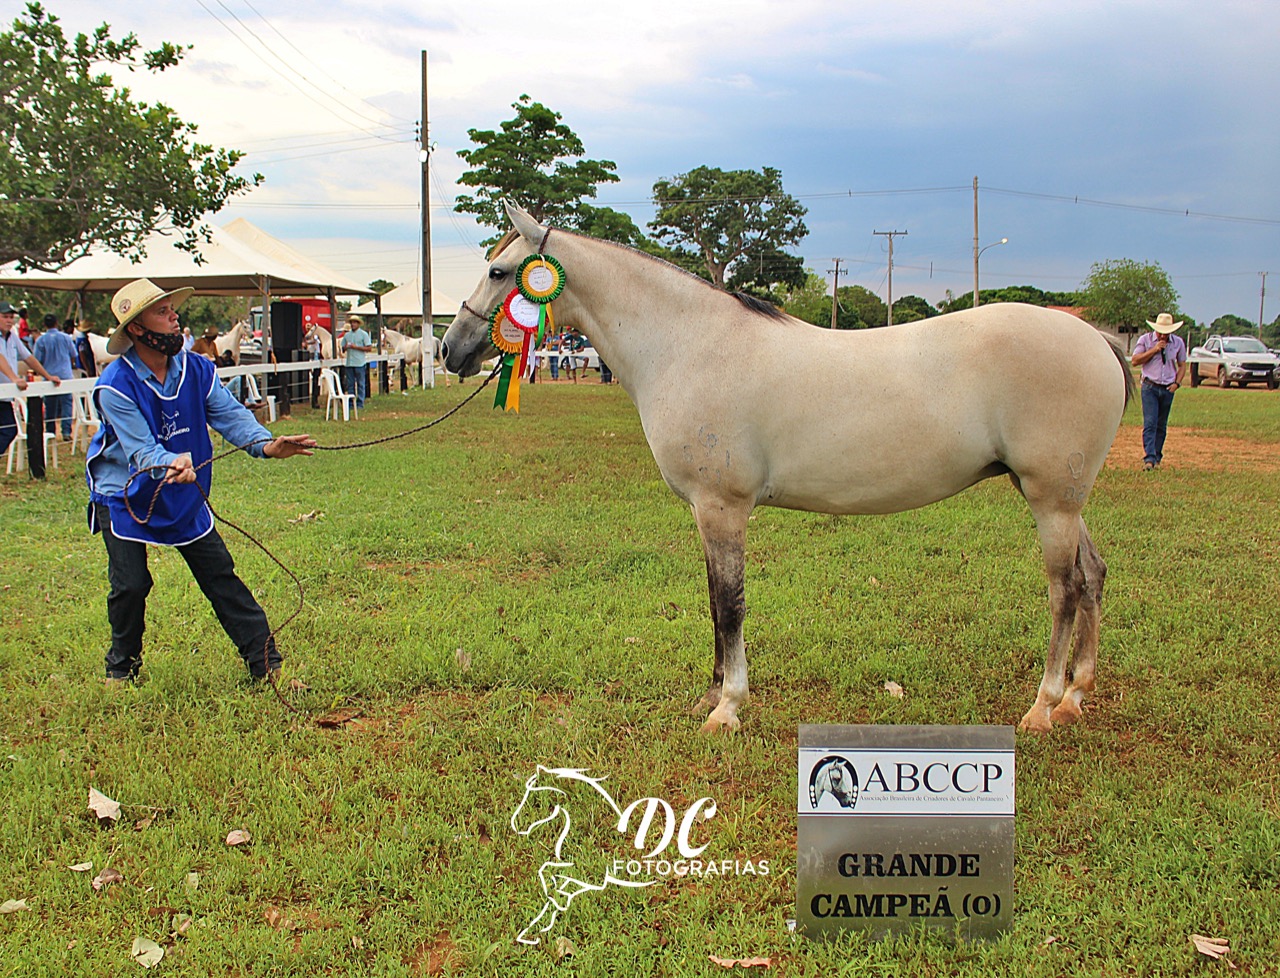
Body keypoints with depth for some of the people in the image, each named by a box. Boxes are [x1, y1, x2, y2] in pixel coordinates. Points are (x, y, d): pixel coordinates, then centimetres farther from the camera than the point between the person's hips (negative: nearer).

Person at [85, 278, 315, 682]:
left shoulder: (197, 369, -8)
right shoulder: (115, 386, -22)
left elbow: (229, 414, -16)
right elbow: (140, 449, -29)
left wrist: (266, 444, -36)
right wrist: (171, 464, -52)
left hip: (185, 496, 4)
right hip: (125, 496, -4)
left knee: (220, 574, 2)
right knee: (131, 585, -6)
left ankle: (266, 663, 6)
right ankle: (122, 668, 20)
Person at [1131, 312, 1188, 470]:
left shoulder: (1178, 342, 7)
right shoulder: (1145, 340, 0)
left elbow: (1182, 365, 15)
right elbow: (1135, 361, -7)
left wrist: (1177, 383, 0)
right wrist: (1154, 350, -14)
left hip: (1168, 389, 3)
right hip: (1150, 387, -3)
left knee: (1161, 426, 7)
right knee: (1150, 423, -13)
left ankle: (1157, 458, 16)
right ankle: (1149, 458, -19)